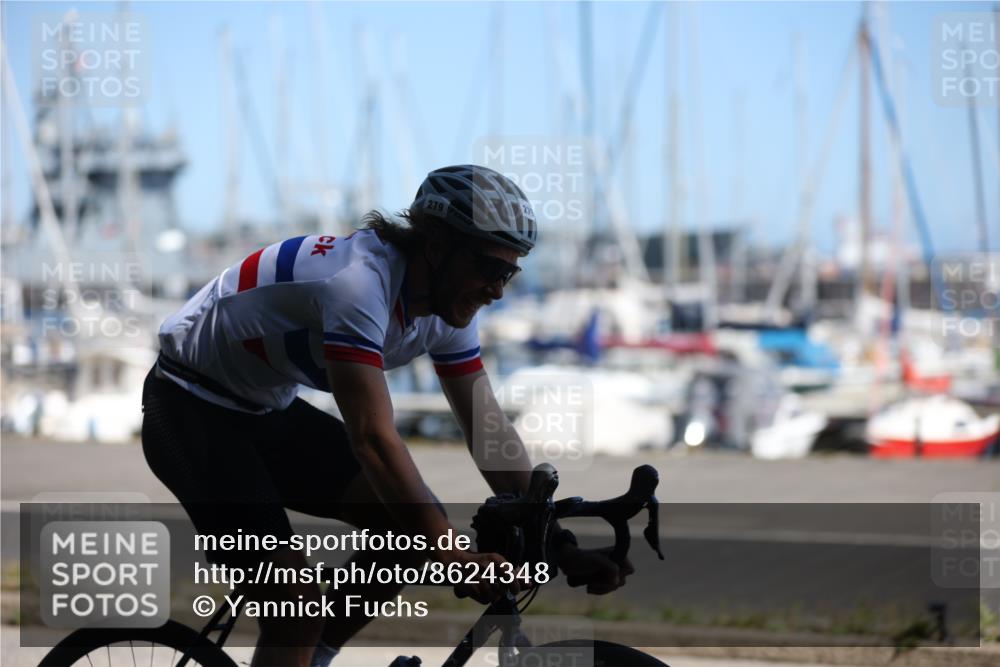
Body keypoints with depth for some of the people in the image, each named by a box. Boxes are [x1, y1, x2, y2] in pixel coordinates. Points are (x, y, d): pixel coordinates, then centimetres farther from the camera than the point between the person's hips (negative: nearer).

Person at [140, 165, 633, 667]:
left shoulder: (447, 308, -6)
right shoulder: (358, 281, -32)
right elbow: (373, 439, -38)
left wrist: (562, 547, -11)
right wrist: (452, 554, -43)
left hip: (269, 411, 9)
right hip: (190, 412, -9)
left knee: (416, 525, -3)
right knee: (298, 607, -20)